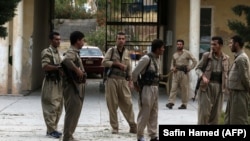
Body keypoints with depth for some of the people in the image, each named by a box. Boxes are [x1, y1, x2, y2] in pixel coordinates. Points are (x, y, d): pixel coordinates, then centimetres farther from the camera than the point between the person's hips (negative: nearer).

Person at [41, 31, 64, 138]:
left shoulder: (58, 52, 17)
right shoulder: (47, 52, -10)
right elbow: (45, 66, -22)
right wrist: (59, 67, -25)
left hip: (58, 82, 9)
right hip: (50, 82, -8)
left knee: (58, 107, 10)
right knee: (51, 107, -8)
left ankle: (53, 128, 18)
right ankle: (51, 130, -5)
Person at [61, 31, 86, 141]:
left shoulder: (75, 52, 17)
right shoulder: (71, 52, -15)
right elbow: (66, 60, -38)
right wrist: (77, 70, -31)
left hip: (76, 86, 10)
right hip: (72, 87, -10)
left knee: (74, 112, 15)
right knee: (72, 112, -7)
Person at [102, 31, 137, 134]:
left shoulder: (127, 52, 12)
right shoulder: (111, 50, 2)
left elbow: (129, 68, 16)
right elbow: (104, 62, -7)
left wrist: (130, 80, 9)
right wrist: (117, 64, -12)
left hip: (123, 80, 2)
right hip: (112, 79, -2)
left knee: (127, 103, -1)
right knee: (112, 104, 1)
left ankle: (133, 126, 6)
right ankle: (114, 127, 9)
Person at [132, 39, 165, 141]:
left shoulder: (157, 58, 8)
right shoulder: (146, 58, -18)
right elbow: (135, 72, -15)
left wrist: (156, 86, 11)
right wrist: (136, 85, -3)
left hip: (155, 88, 8)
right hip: (147, 89, -8)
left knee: (154, 114, 11)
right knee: (144, 114, -1)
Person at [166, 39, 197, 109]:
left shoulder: (187, 53, 0)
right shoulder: (175, 54, 15)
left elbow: (195, 61, -2)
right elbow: (172, 63, 26)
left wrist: (189, 68, -8)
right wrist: (172, 68, 4)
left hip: (184, 73, -4)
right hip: (176, 72, 4)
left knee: (184, 89, -1)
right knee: (173, 88, -6)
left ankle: (184, 104, 5)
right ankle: (171, 102, -11)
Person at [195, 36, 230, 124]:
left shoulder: (226, 58, 6)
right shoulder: (206, 55, -2)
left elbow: (227, 72, 16)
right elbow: (198, 68, 2)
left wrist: (226, 84, 1)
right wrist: (203, 77, -16)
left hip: (219, 87, 3)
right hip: (206, 86, -3)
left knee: (216, 113, 7)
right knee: (204, 111, -5)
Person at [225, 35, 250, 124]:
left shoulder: (241, 58, -17)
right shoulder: (238, 57, 14)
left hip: (239, 93, -10)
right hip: (234, 92, 10)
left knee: (238, 120, -5)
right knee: (229, 118, 15)